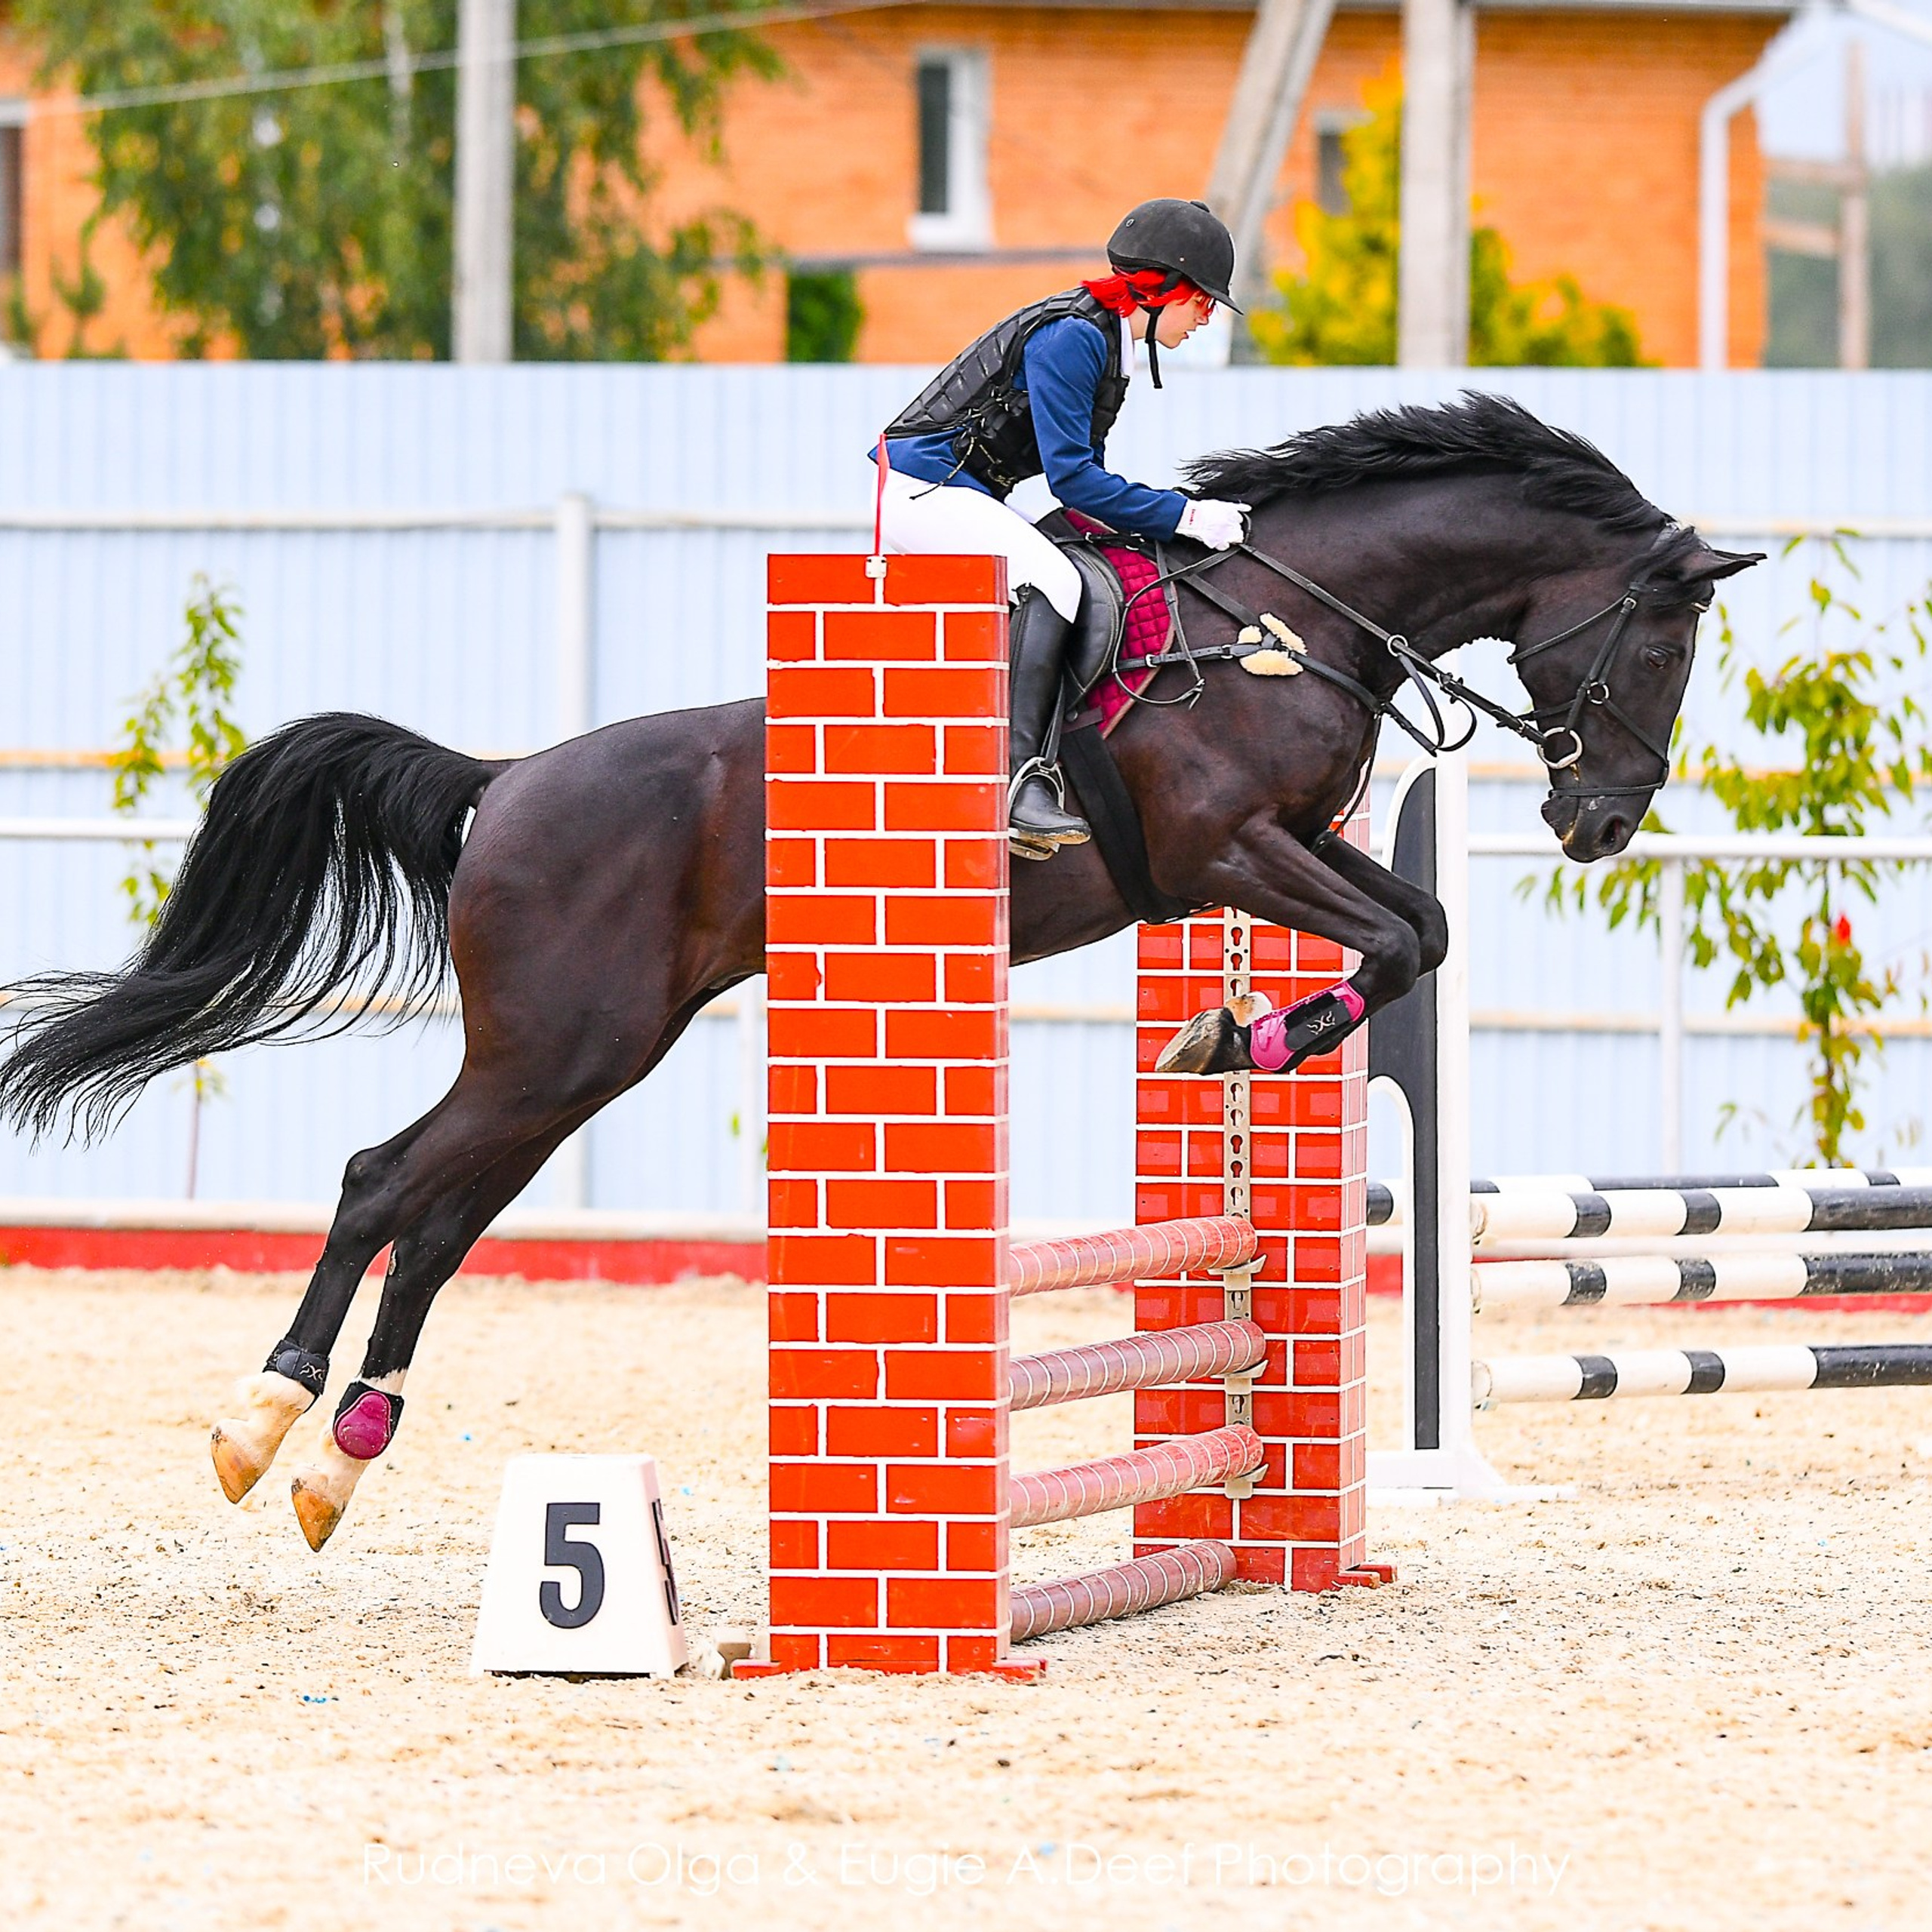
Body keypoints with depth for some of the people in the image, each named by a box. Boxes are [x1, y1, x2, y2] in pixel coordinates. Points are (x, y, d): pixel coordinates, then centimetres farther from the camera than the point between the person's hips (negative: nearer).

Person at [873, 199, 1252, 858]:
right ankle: (1020, 779, -38)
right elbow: (1071, 475, -22)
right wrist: (1183, 516, -20)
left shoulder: (1107, 340, 14)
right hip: (923, 488, -11)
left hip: (959, 501, 11)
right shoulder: (1072, 338, -18)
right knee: (1051, 581, -27)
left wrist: (1170, 517, 6)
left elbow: (1083, 472, 18)